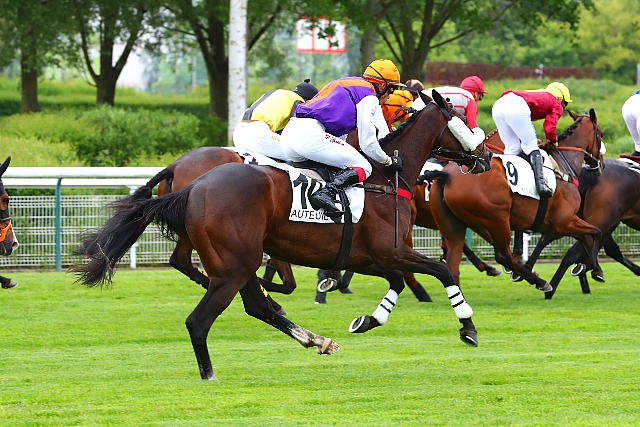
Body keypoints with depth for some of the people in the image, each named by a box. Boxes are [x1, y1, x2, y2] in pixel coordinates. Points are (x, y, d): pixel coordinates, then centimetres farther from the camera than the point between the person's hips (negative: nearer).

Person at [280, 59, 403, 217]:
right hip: (311, 135, -9)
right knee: (363, 168, -4)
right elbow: (368, 143, 1)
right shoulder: (369, 97, 4)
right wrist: (388, 160, 16)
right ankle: (326, 193, -29)